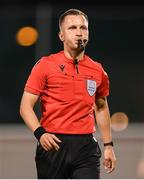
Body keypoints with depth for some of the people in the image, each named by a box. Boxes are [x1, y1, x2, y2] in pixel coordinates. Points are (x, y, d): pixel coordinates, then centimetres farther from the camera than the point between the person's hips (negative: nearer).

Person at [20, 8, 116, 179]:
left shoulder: (97, 70, 10)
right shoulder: (46, 65, -1)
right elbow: (26, 107, -3)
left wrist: (108, 145, 21)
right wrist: (39, 133, -20)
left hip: (86, 146, 2)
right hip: (53, 144, -2)